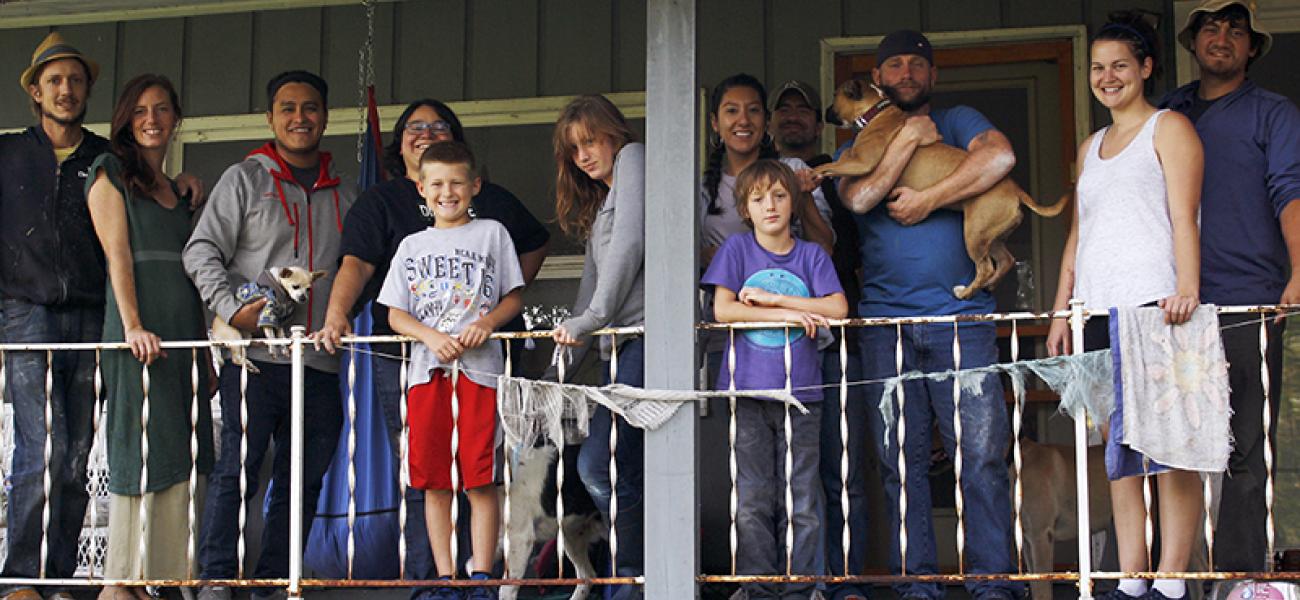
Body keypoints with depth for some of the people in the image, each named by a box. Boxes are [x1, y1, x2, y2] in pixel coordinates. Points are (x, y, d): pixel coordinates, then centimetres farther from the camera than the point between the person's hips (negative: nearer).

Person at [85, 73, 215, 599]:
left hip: (183, 330, 7)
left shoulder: (178, 190, 22)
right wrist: (133, 326, -18)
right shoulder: (111, 172, 4)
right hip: (139, 332, -6)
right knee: (141, 451, -9)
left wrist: (205, 342, 13)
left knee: (178, 454, 2)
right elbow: (117, 255, -7)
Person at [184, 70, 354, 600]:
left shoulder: (344, 194, 18)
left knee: (302, 479, 4)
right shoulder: (245, 179, 6)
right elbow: (201, 251, 0)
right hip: (255, 355, -4)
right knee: (238, 468, -9)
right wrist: (233, 309, -14)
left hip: (319, 361, 4)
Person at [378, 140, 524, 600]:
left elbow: (515, 296, 9)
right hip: (427, 370, 2)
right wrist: (431, 337, -8)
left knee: (480, 480, -5)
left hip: (479, 367, -2)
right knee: (434, 482, 2)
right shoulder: (412, 246, 16)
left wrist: (487, 323, -10)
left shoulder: (491, 234, 11)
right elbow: (395, 314, 10)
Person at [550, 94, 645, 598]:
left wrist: (592, 317, -10)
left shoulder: (634, 158, 4)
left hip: (648, 331, -10)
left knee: (598, 465, -16)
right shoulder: (597, 202, 30)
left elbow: (630, 241, -9)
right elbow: (594, 277, 25)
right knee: (628, 475, 3)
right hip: (623, 345, 10)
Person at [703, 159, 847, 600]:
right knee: (753, 499, 0)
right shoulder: (737, 249, 7)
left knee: (802, 498, 1)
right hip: (748, 389, -1)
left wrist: (771, 297, -9)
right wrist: (786, 313, -9)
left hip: (800, 390, 1)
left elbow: (838, 308, -5)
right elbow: (723, 310, -4)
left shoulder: (811, 256, 8)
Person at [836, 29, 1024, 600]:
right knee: (901, 461, 2)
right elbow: (859, 198, -6)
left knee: (981, 455, -6)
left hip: (961, 316, -2)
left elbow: (999, 157, -12)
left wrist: (929, 199, -10)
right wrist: (909, 139, -4)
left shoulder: (957, 121, 11)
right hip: (885, 319, 2)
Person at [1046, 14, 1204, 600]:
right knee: (1117, 443, 3)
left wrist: (1187, 287, -20)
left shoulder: (1168, 129, 6)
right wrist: (1061, 309, 16)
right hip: (1099, 309, 7)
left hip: (1153, 303, -6)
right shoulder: (1091, 147, 25)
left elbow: (1183, 216, -6)